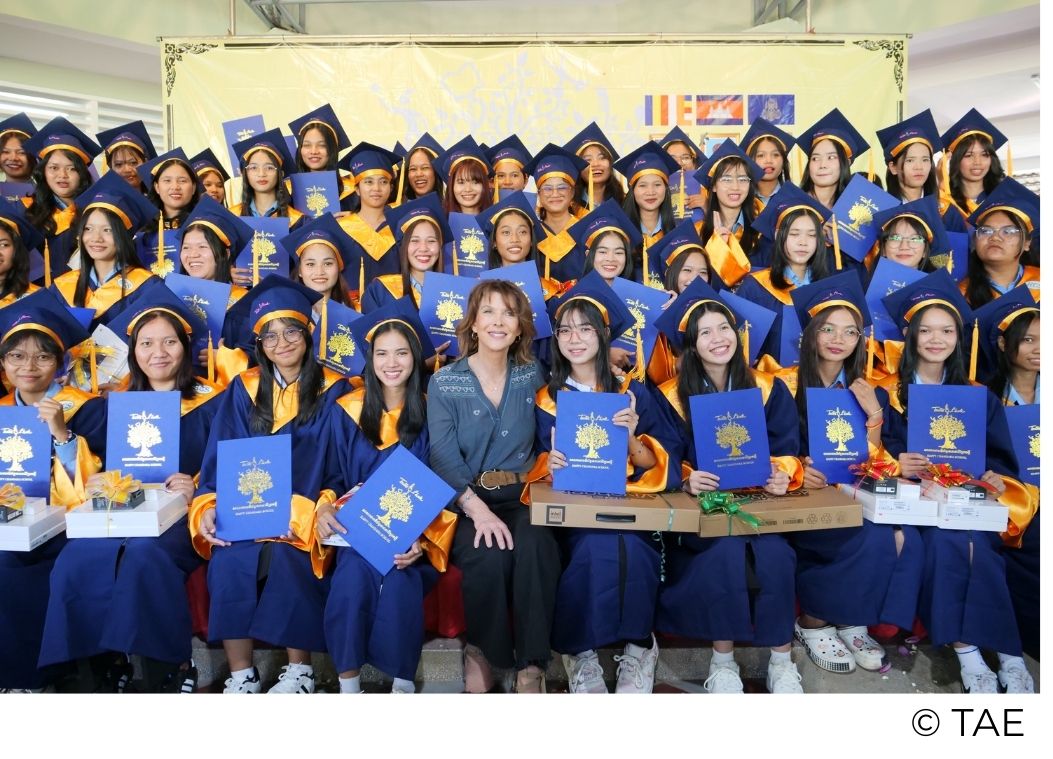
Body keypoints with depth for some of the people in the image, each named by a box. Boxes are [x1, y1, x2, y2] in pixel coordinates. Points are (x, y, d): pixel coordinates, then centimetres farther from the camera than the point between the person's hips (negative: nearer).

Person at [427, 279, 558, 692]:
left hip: (523, 496, 2)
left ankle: (531, 664, -14)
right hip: (465, 501, -1)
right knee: (488, 554, -31)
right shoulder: (444, 382, 0)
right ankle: (479, 650, -3)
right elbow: (444, 457, -10)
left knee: (535, 547, -30)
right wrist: (478, 508, -24)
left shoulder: (532, 375, 9)